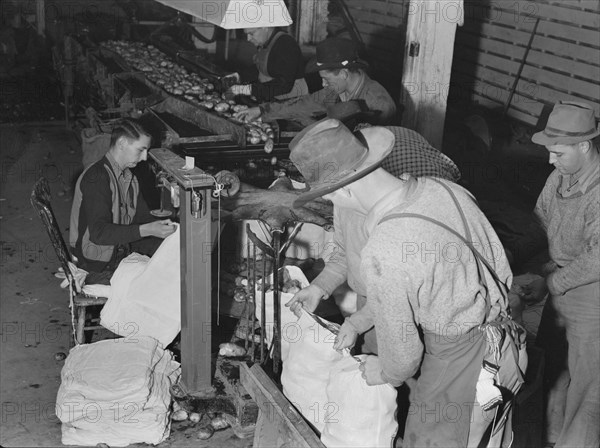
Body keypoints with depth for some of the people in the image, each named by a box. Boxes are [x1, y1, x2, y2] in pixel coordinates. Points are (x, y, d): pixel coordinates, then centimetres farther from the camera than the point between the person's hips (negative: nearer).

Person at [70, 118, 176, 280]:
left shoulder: (129, 177, 11)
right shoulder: (96, 177, -20)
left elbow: (142, 215, 16)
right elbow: (99, 232, -29)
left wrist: (163, 226, -5)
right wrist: (146, 230, -35)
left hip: (122, 246, 9)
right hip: (97, 261, -9)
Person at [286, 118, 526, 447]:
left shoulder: (381, 255, -31)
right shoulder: (444, 188, -7)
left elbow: (402, 349, -17)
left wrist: (387, 373, 9)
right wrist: (358, 320, 16)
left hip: (458, 369, -8)